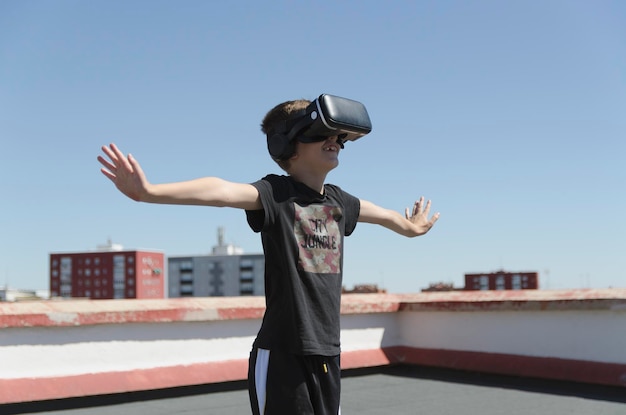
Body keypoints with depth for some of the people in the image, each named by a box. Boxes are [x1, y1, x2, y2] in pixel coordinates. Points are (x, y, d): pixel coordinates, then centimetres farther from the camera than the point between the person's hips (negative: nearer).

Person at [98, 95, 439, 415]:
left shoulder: (338, 201, 10)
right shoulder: (276, 193, -10)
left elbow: (383, 214, 32)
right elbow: (221, 191, -29)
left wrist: (410, 228, 51)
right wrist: (148, 192, -44)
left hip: (328, 356, 6)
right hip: (281, 356, -6)